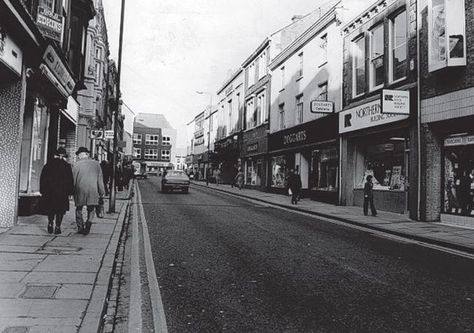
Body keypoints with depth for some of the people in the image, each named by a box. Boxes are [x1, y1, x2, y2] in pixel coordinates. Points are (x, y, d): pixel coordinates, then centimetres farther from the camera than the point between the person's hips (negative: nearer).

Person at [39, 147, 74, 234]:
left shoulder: (48, 165, 4)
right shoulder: (67, 166, -3)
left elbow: (42, 179, 5)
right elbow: (71, 180, -3)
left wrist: (42, 191, 9)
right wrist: (70, 191, 3)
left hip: (49, 191, 2)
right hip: (62, 192, -2)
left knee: (50, 209, 18)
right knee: (60, 210, 5)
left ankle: (50, 224, 9)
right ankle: (57, 227, 3)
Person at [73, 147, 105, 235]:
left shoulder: (77, 165, -4)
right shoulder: (96, 164, 2)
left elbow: (73, 179, 0)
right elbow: (100, 179, 4)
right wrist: (102, 192, 11)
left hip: (80, 190, -1)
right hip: (93, 190, 1)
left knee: (79, 209, 15)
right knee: (91, 209, 15)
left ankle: (80, 227, 16)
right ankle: (89, 221, -8)